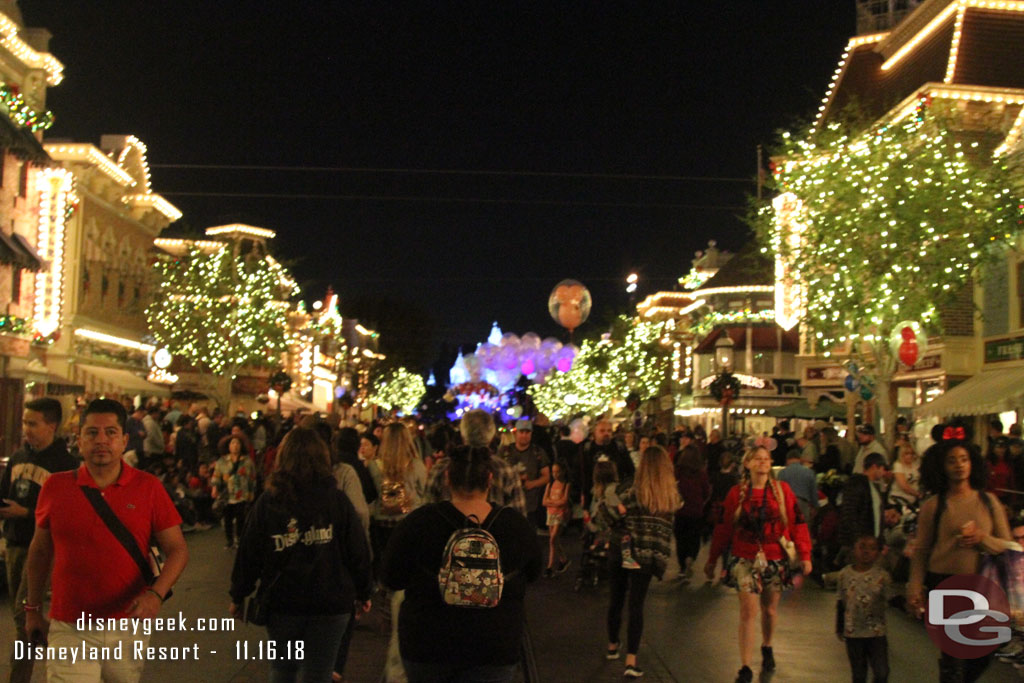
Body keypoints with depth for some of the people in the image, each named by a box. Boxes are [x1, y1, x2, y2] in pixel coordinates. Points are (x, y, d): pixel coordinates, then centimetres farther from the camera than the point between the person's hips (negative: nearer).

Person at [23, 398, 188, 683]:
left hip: (130, 627, 1)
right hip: (70, 631, 0)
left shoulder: (148, 487, -4)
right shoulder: (55, 487, -1)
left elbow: (177, 549, -4)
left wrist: (156, 594, -20)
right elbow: (40, 551, 11)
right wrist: (32, 610, 14)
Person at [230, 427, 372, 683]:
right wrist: (363, 593, 9)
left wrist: (238, 596, 11)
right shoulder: (337, 500, -6)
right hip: (330, 604, -1)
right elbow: (358, 551, -4)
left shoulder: (268, 502, -5)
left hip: (280, 603, 1)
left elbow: (248, 554, -2)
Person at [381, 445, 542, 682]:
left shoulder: (418, 522, -15)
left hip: (426, 644, 0)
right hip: (494, 649, 0)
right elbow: (533, 574, 9)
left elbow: (391, 579, -5)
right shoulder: (519, 527, -10)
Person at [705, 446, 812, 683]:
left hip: (775, 559, 1)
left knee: (769, 609, 14)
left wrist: (805, 555, -4)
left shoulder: (782, 490, 0)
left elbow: (797, 523, 1)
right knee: (748, 611, -8)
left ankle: (767, 648, 43)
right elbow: (723, 528, 5)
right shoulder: (737, 493, 0)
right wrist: (712, 560, 8)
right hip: (745, 559, -1)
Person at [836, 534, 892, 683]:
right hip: (853, 633, 1)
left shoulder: (882, 575, -7)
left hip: (876, 633, -1)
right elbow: (841, 602, 7)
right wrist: (839, 628, 9)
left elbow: (888, 601, 1)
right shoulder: (845, 574, -1)